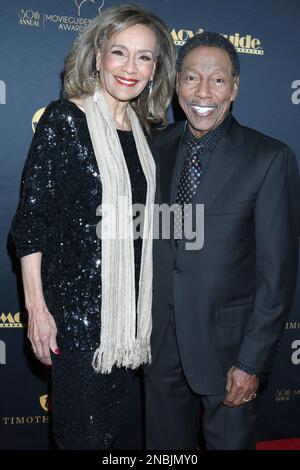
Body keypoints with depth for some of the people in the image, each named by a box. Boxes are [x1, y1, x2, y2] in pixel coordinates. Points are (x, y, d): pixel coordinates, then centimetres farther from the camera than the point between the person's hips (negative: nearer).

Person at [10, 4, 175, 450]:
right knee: (82, 432, 8)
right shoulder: (64, 120, -10)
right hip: (77, 302, -5)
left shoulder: (144, 129, 8)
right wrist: (36, 307, -13)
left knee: (112, 426, 18)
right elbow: (31, 219, -11)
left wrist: (147, 308, 13)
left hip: (131, 307, 6)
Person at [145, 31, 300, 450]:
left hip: (227, 341, -4)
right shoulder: (159, 148, 1)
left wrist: (252, 361, -13)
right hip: (161, 338, 4)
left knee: (230, 439, 16)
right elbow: (147, 239, 6)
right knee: (164, 443, 21)